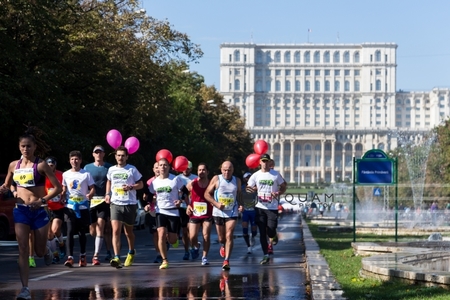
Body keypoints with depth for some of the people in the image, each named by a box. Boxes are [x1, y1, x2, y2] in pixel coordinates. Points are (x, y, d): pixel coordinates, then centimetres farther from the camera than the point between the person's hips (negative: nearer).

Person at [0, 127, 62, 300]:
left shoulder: (41, 165, -8)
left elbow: (58, 187, -7)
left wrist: (42, 200, -18)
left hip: (39, 211, -3)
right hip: (20, 210, 3)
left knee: (39, 251, 6)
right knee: (23, 250, -8)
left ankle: (47, 251, 45)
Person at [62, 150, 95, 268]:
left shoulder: (86, 174, 1)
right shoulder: (66, 174, 8)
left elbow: (92, 189, 1)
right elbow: (64, 190, 15)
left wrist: (90, 194, -20)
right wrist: (62, 198, -4)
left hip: (83, 207, -1)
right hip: (70, 207, 1)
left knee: (82, 232, 9)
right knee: (70, 231, -11)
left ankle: (83, 256, 24)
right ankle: (70, 257, -17)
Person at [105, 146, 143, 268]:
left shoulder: (132, 169, -1)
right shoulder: (111, 170, 8)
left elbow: (141, 184, 3)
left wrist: (131, 187, -15)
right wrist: (108, 194, 10)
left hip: (130, 204, -1)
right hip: (115, 204, 1)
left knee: (128, 231, 13)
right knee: (116, 231, -15)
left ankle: (131, 252, 40)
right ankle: (116, 258, -22)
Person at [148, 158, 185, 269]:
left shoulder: (176, 179, -5)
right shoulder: (154, 182, 5)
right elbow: (150, 195, 18)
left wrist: (180, 201, -16)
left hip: (174, 212, -2)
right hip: (160, 212, 2)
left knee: (172, 240, -1)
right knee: (161, 235, -16)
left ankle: (171, 236, 39)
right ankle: (164, 260, -6)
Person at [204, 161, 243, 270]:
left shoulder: (237, 181, 4)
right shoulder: (216, 179, -3)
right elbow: (207, 194, -1)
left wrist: (240, 205, -2)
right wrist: (216, 203, -15)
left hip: (232, 212, 0)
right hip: (218, 212, 0)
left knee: (229, 236, -13)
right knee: (221, 238, 11)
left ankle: (226, 260, -16)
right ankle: (223, 246, 48)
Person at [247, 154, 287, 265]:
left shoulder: (276, 175, 1)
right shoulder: (256, 175, 4)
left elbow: (283, 187, 8)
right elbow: (249, 188, 5)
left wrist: (278, 193, -13)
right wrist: (250, 189, -20)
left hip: (272, 207, -2)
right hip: (260, 207, 2)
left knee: (271, 230, -10)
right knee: (262, 233, 2)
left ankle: (273, 239, 27)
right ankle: (266, 255, 11)